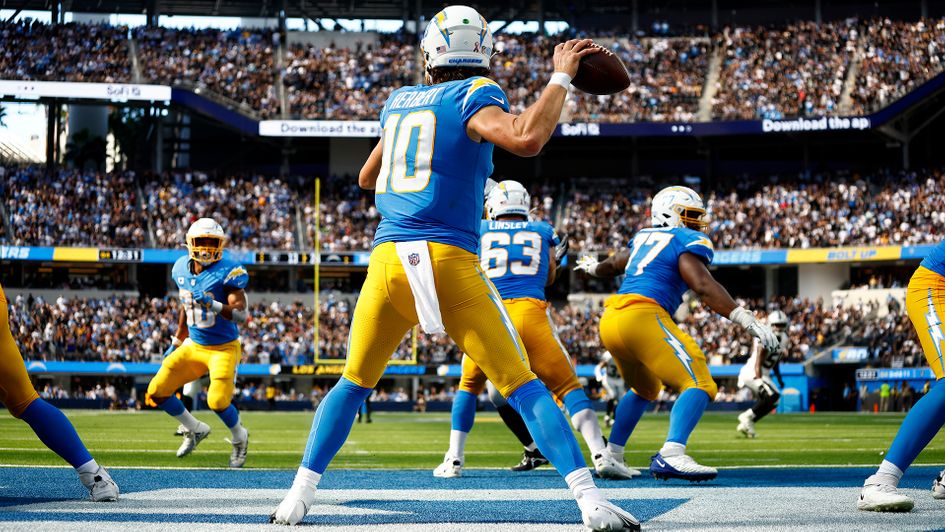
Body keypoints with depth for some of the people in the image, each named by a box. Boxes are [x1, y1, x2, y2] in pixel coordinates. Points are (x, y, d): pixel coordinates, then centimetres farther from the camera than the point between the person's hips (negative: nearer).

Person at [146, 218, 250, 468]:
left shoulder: (227, 272, -19)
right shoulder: (182, 269, 0)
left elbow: (241, 314, -26)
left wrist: (215, 305, -42)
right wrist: (176, 341, 20)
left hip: (224, 348, -6)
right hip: (194, 346, 6)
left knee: (218, 401, -21)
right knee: (157, 392, 2)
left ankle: (239, 438, 12)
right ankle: (195, 429, 25)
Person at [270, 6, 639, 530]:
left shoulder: (398, 102, 18)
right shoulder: (473, 96, 1)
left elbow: (366, 178, 33)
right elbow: (525, 138, -20)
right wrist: (560, 77, -7)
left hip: (387, 259, 4)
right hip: (449, 262, -4)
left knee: (354, 383, 21)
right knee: (522, 386, -1)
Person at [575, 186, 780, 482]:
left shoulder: (643, 238, 26)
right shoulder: (689, 241, 3)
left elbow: (612, 266, 44)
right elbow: (703, 286, -13)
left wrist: (592, 267, 68)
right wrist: (748, 322, -17)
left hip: (610, 321, 9)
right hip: (643, 316, -9)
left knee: (645, 390, 30)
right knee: (699, 384, -14)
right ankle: (671, 455, -34)